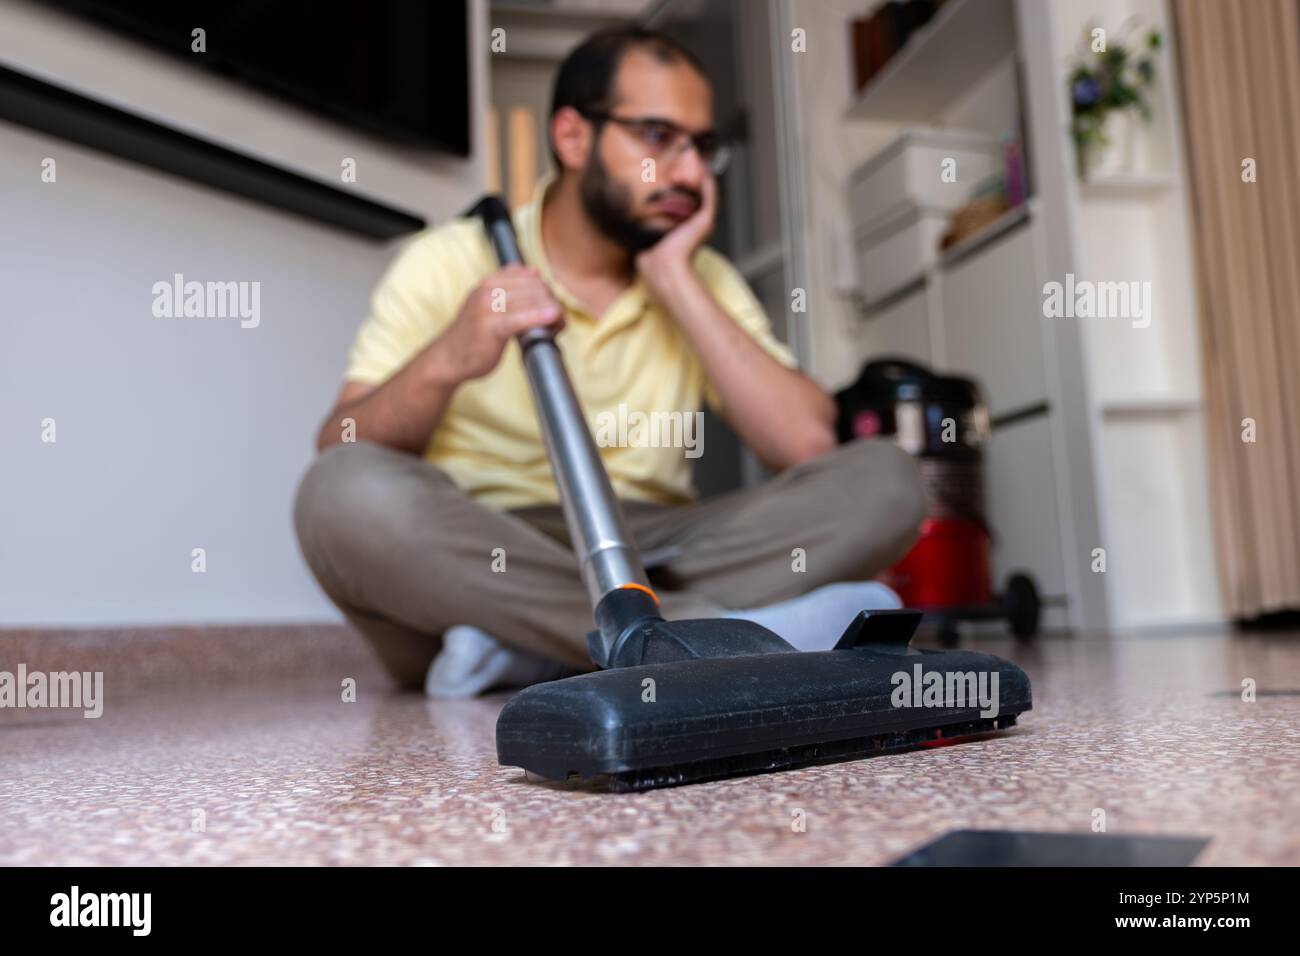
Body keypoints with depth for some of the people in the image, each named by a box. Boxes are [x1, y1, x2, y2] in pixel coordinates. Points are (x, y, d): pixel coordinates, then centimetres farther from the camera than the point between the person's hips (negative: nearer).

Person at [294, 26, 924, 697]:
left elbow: (809, 444, -6)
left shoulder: (705, 279, 10)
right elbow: (337, 462, -6)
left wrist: (677, 283, -6)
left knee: (880, 480, -15)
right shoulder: (449, 261, 2)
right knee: (349, 492, -31)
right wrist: (443, 364, -24)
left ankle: (528, 653, -26)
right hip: (469, 567, -2)